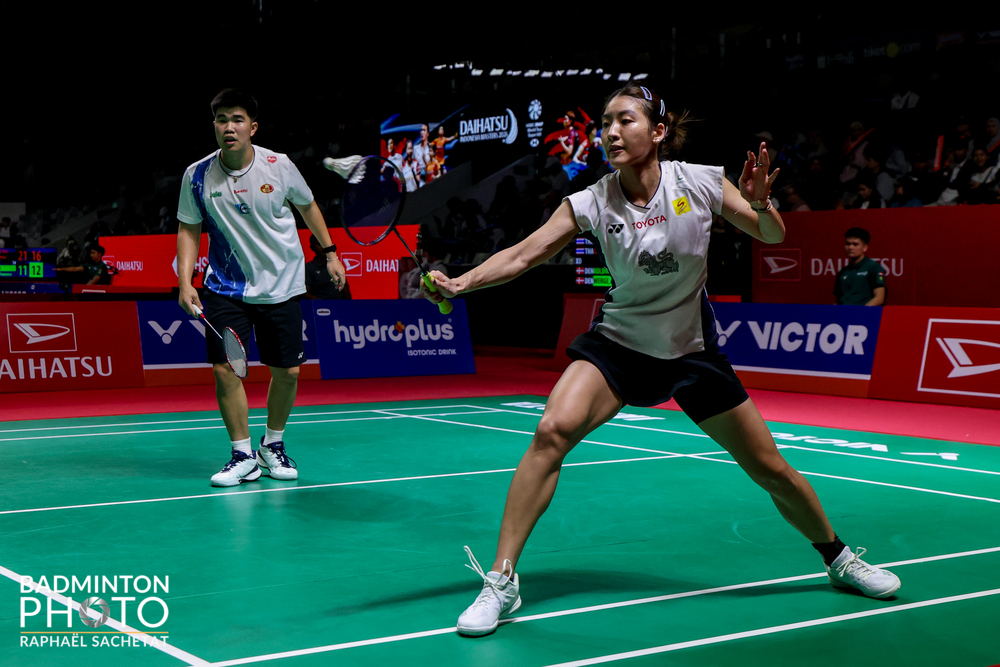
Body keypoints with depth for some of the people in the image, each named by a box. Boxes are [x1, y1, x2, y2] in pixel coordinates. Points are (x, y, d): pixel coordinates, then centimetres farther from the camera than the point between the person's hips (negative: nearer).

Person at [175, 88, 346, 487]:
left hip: (281, 286, 0)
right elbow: (189, 229, 3)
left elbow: (307, 205, 9)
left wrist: (330, 253, 11)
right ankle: (243, 455, 5)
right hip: (225, 287, 0)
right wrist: (185, 282, -7)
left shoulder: (279, 166, -10)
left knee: (287, 370, 2)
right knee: (224, 368, -10)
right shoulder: (198, 176, -8)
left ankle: (273, 446, 26)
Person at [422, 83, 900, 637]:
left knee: (771, 470, 6)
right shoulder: (591, 202, -14)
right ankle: (501, 582, -17)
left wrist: (759, 203, -24)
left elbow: (772, 235, -2)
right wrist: (460, 283, -36)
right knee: (552, 431, -26)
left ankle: (838, 558, 36)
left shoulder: (700, 183, -13)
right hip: (618, 343, 0)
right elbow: (523, 255, -20)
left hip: (693, 350, 1)